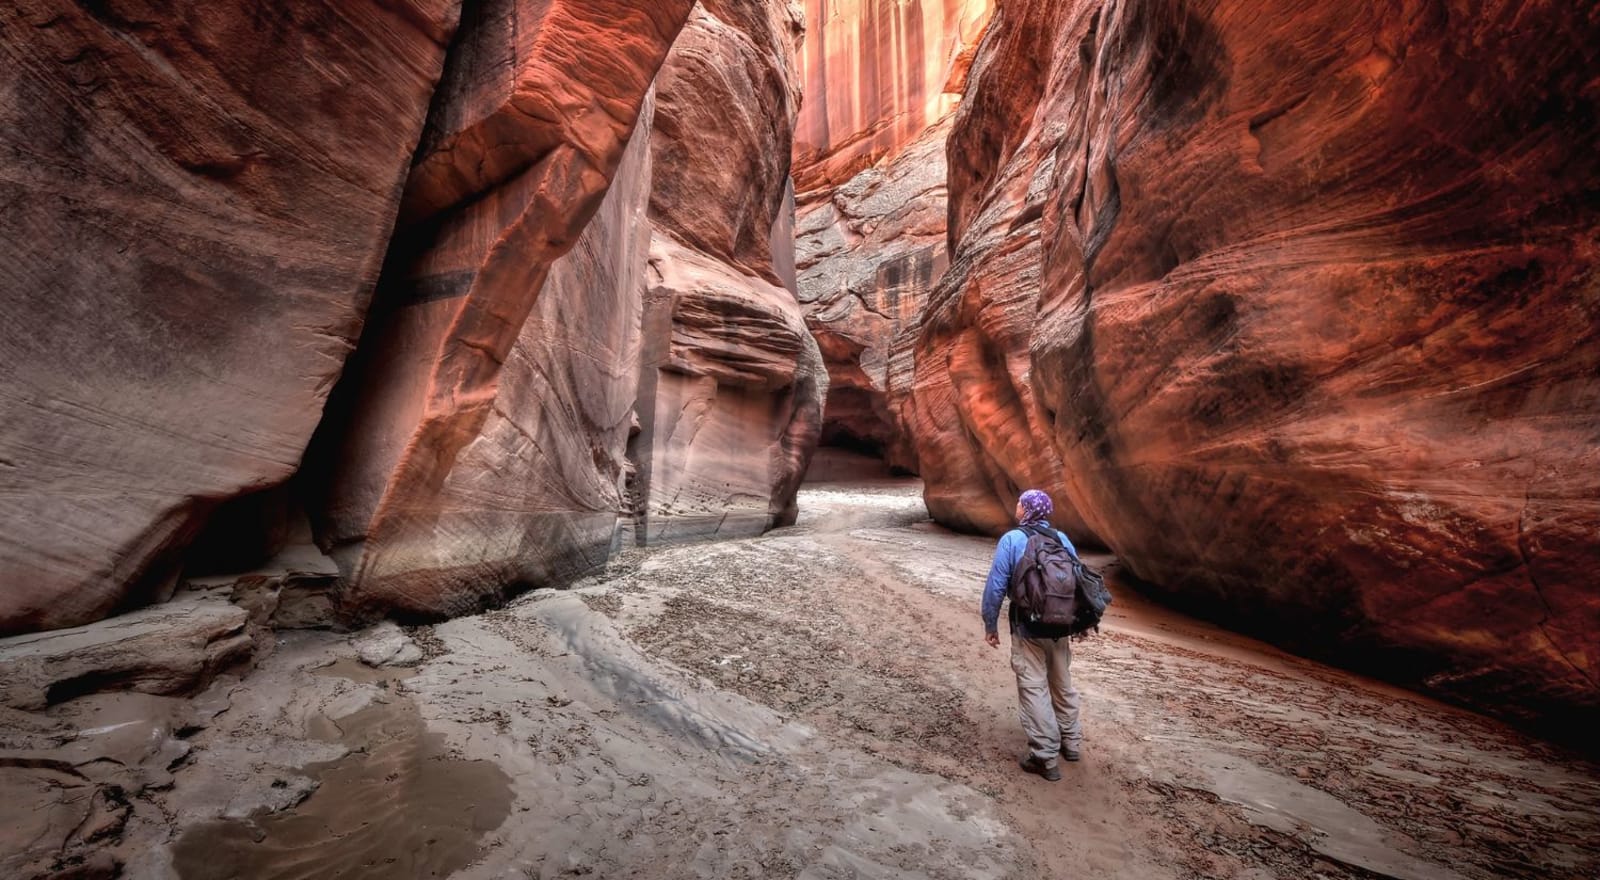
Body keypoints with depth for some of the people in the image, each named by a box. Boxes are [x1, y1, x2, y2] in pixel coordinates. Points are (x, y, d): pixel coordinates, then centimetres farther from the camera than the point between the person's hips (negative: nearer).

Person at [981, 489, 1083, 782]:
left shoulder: (1012, 539, -12)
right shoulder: (1062, 538, 2)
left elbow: (996, 585, -14)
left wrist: (990, 624, -3)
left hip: (1028, 628, -5)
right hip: (1060, 627, 6)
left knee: (1034, 688, 3)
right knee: (1063, 685, 21)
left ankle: (1045, 757, 8)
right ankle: (1071, 742, 36)